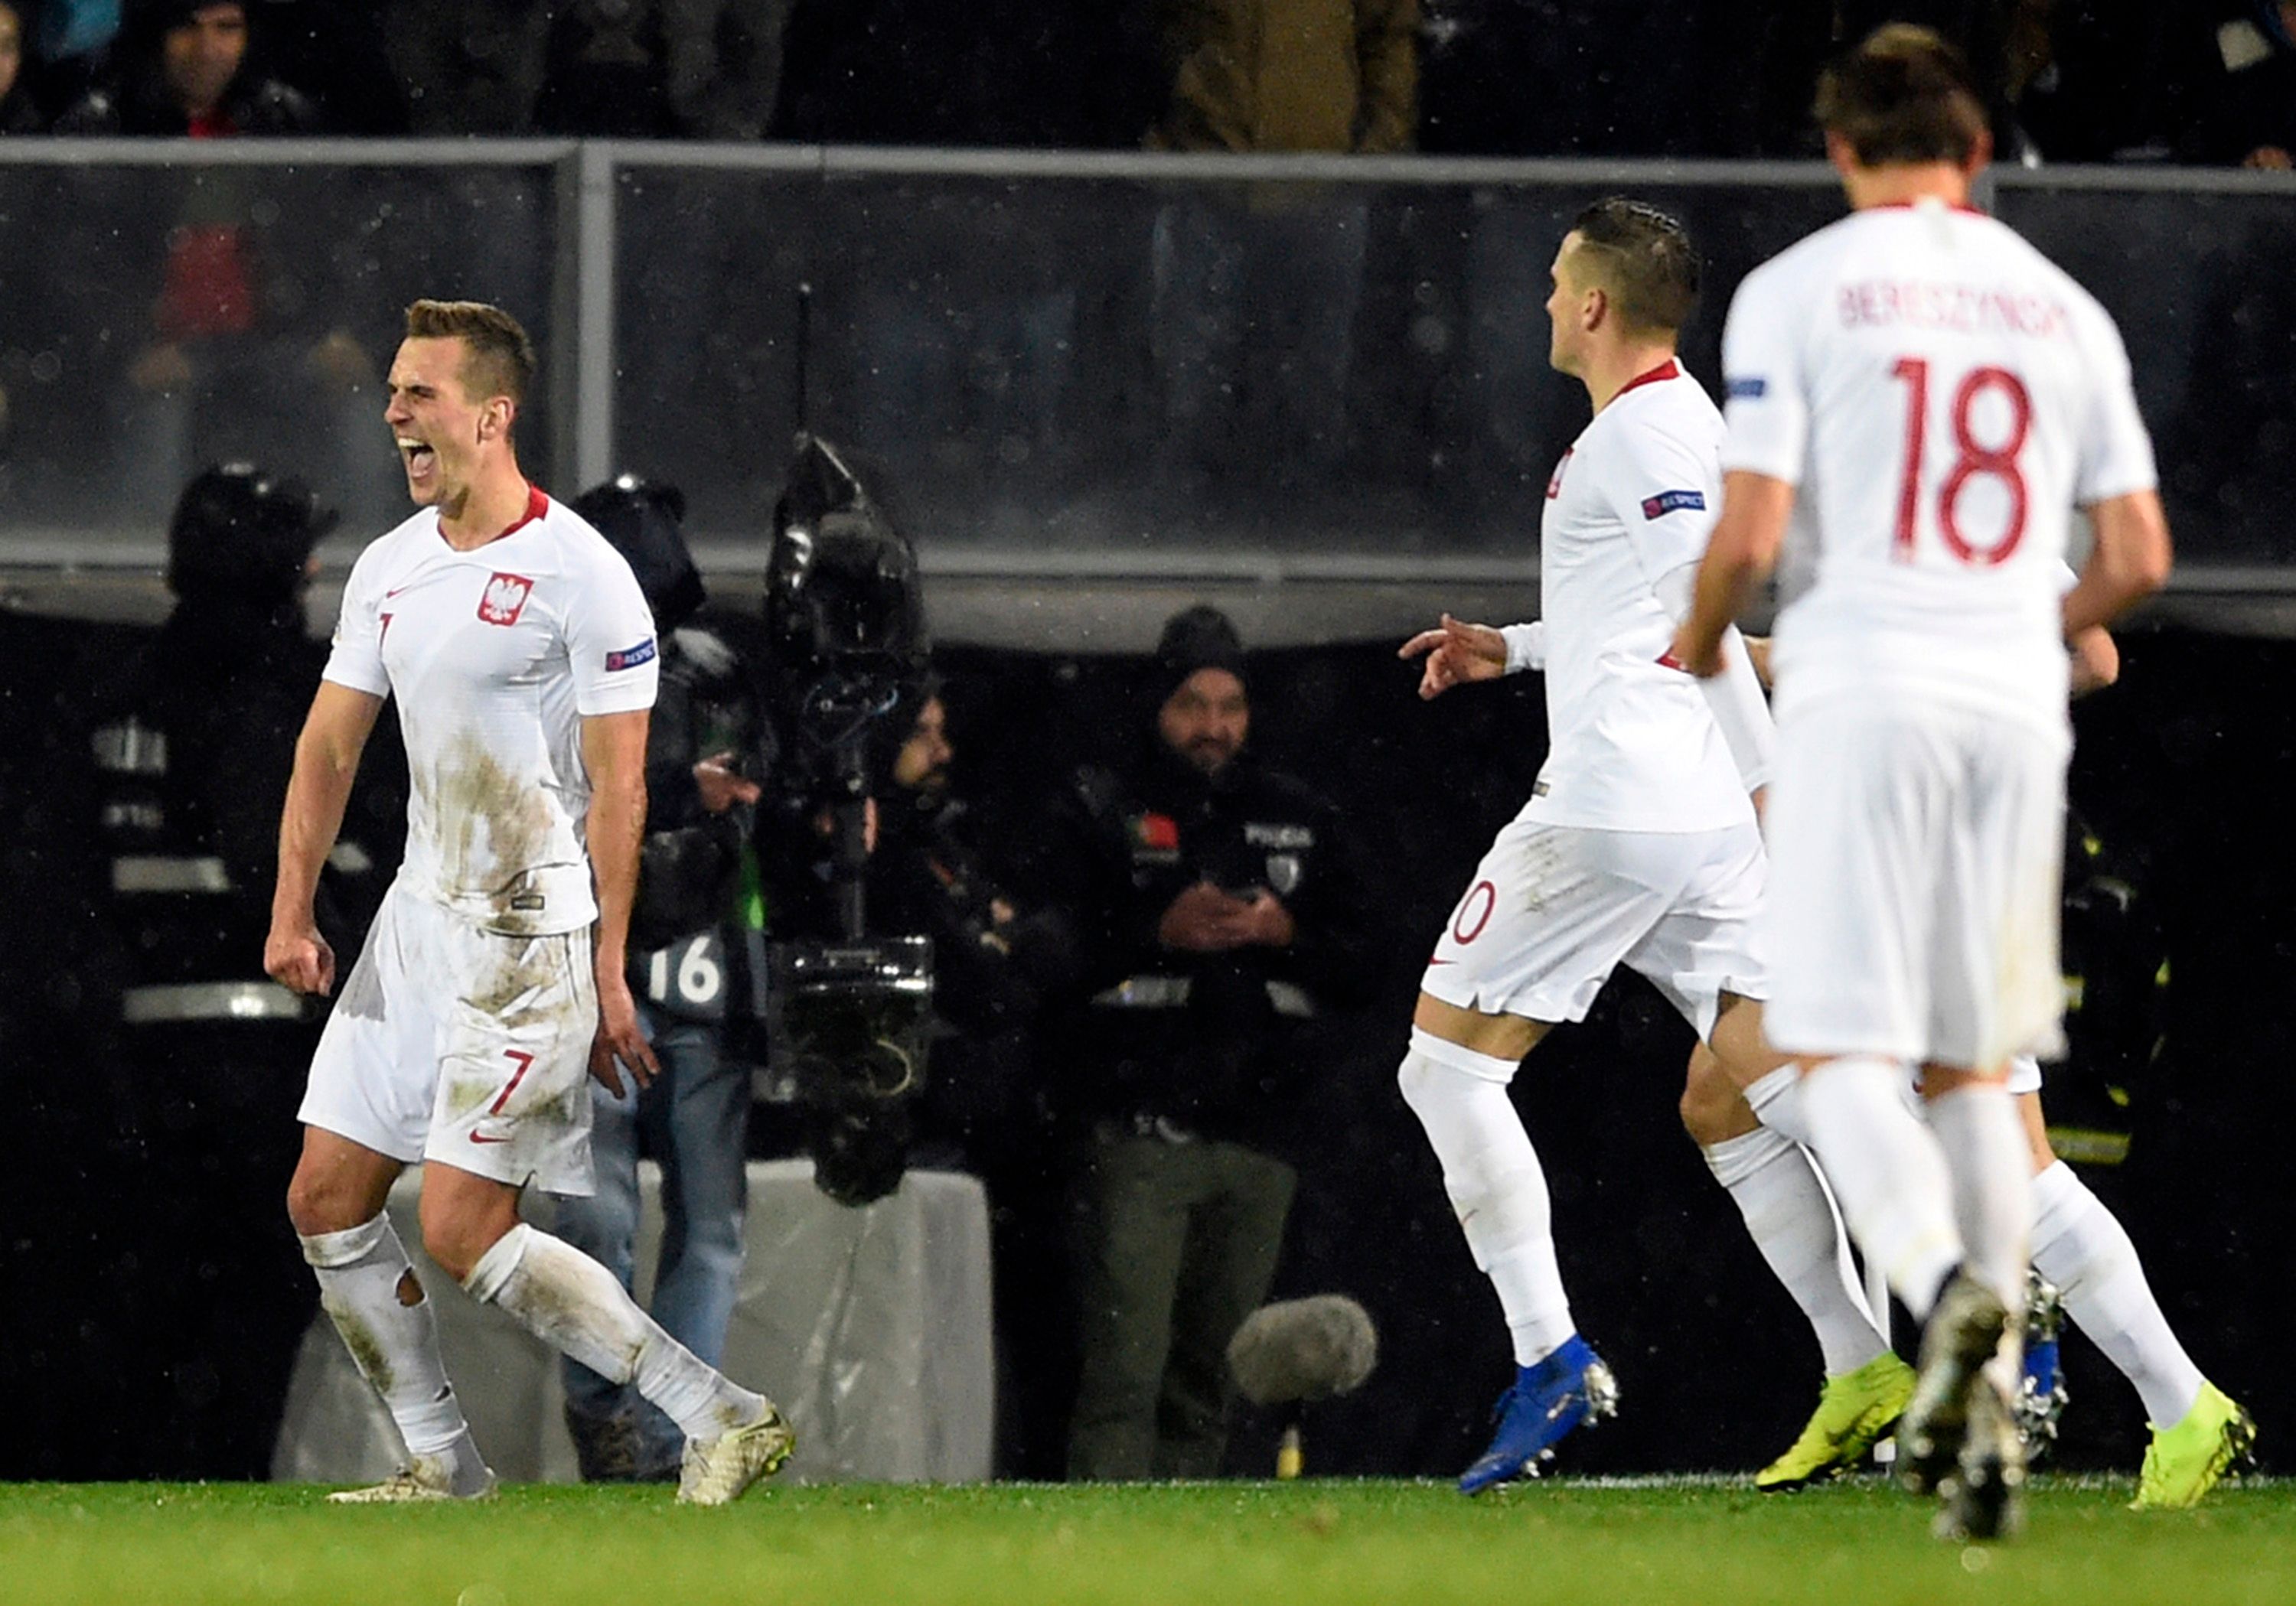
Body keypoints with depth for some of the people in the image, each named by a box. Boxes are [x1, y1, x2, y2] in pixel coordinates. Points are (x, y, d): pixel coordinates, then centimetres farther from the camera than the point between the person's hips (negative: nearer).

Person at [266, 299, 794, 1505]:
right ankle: (443, 1469, 14)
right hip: (419, 912, 8)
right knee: (324, 1200, 5)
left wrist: (609, 975, -14)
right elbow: (330, 743, 15)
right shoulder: (389, 568, 9)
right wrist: (291, 910, 5)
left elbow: (617, 787, -13)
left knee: (464, 1232, -13)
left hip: (533, 939, -8)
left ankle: (723, 1419, -8)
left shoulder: (580, 574, -13)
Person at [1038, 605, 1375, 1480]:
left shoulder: (1300, 822, 16)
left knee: (1207, 1376, 7)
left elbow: (1359, 963, 14)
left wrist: (1285, 934, -5)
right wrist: (1161, 933, -17)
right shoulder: (1099, 810, 5)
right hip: (1137, 1134, -4)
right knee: (1124, 1368, -13)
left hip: (1257, 1139, 4)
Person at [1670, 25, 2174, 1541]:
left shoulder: (1798, 290, -1)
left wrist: (1698, 646, 13)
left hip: (1863, 690, -4)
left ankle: (1945, 1280, -32)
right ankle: (1986, 1410, 5)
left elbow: (1753, 529, -8)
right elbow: (2139, 557, 10)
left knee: (1841, 1046, -4)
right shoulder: (2066, 308, 11)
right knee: (1974, 1064, 12)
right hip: (2017, 705, 4)